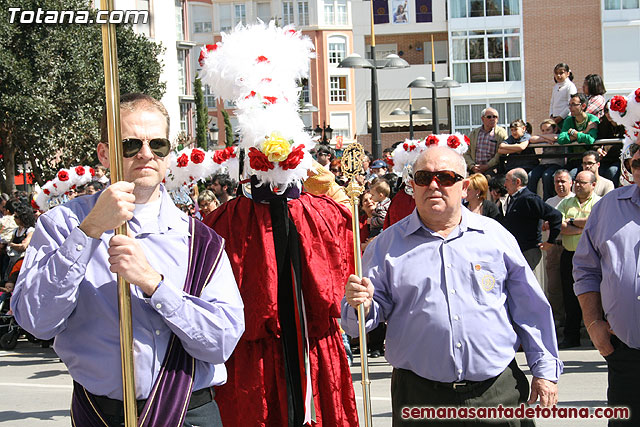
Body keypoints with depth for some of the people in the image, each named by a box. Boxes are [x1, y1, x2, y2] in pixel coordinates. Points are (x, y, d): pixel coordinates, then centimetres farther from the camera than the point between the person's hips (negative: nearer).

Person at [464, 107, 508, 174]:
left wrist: (487, 166, -13)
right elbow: (466, 153, 14)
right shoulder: (474, 133, 16)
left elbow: (501, 154, -7)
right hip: (475, 172, 3)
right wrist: (472, 166, -4)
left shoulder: (501, 133, 4)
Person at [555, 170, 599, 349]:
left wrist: (571, 222, -5)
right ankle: (571, 338, 14)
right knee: (570, 299, 7)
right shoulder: (566, 203, 14)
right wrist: (582, 228, -10)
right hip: (569, 255, 4)